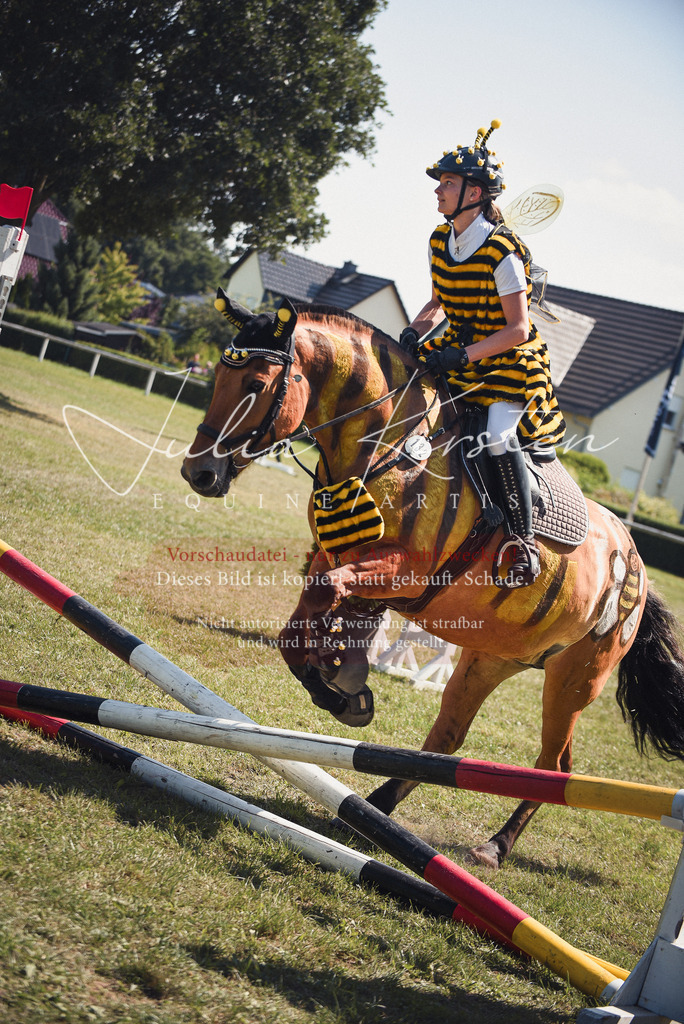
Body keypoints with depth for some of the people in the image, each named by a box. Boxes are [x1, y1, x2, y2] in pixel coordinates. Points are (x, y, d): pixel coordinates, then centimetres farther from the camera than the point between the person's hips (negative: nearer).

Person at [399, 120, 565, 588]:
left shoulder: (503, 253, -21)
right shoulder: (440, 241, 2)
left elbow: (517, 330, -21)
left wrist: (463, 356, -28)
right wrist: (416, 330, -3)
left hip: (511, 357, -8)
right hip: (458, 347, 8)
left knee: (498, 435, -26)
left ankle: (524, 540, -15)